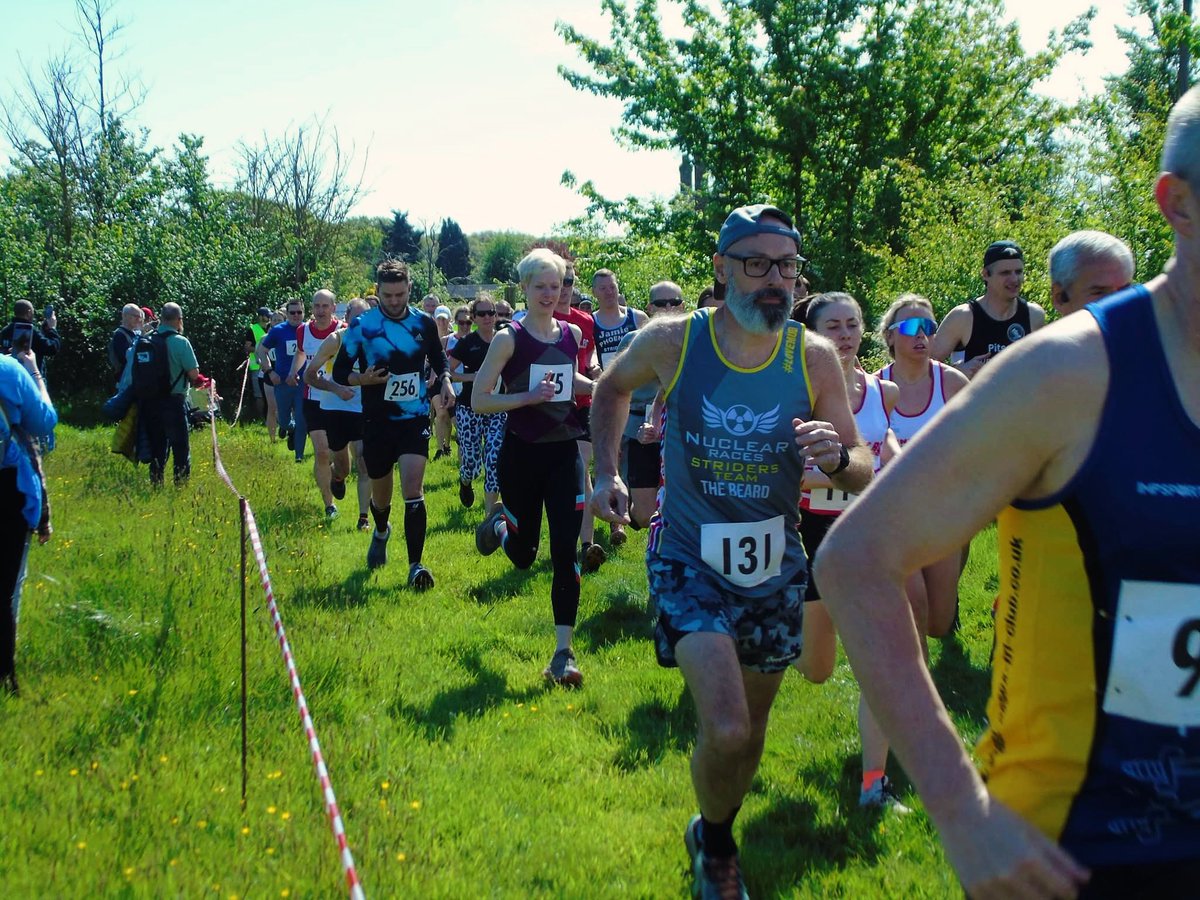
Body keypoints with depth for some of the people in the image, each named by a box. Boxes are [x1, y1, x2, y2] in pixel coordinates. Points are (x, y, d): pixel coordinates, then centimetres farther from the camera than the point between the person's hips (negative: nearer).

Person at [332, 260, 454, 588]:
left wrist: (445, 381, -3)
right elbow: (339, 372, 1)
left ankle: (415, 565, -12)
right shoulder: (361, 326, -5)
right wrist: (361, 379, -20)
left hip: (415, 418, 0)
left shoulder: (424, 323, 1)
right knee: (380, 493, 14)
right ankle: (381, 533, 49)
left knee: (413, 487, -16)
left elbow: (438, 360, 18)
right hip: (377, 422, 0)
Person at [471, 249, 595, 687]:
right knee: (523, 555, 11)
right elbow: (479, 400, -11)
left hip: (564, 453, 3)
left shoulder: (572, 334, 5)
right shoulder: (509, 338, -8)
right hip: (521, 454, -3)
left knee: (565, 554, -6)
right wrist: (530, 396, -22)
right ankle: (498, 524, 48)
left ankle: (563, 654, 0)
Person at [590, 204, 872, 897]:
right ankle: (714, 845, 12)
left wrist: (837, 455, -28)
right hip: (690, 558, -3)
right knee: (726, 729, -19)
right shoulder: (671, 341, -12)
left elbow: (864, 475, -5)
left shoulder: (815, 357, -9)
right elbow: (612, 388, 11)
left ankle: (720, 833, 46)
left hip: (775, 563, 3)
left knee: (753, 724, 16)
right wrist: (607, 471, 1)